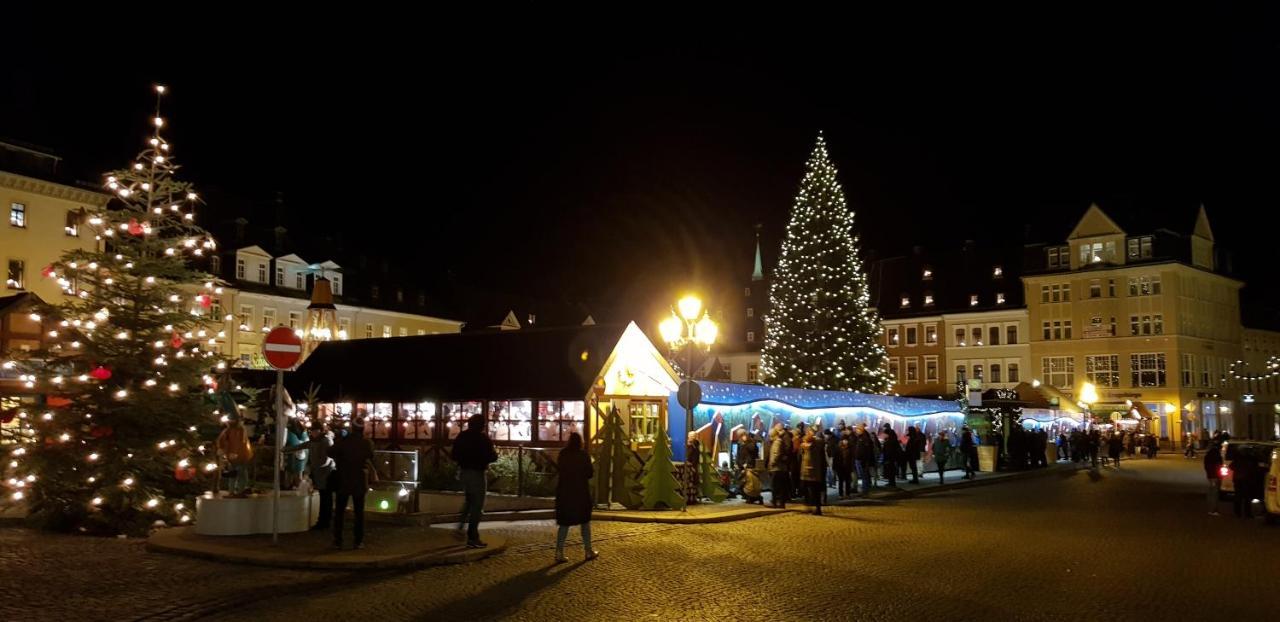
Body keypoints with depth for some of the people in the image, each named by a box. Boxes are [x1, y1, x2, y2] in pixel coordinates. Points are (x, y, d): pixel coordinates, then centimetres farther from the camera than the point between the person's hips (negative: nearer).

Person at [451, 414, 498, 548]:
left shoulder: (461, 436, 4)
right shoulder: (483, 438, -15)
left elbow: (454, 456, 10)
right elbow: (492, 457, -14)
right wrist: (495, 453, 7)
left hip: (463, 472, 7)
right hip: (477, 473, -7)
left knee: (468, 500, 27)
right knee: (477, 505, 0)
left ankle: (461, 524, 14)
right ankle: (472, 538, 1)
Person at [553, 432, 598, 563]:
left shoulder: (563, 454, -2)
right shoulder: (584, 455, -11)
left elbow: (561, 470, 9)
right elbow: (590, 473, -6)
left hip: (564, 492, 3)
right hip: (581, 492, -3)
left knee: (564, 523, 8)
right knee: (585, 522, 13)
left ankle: (559, 553, -1)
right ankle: (588, 551, 19)